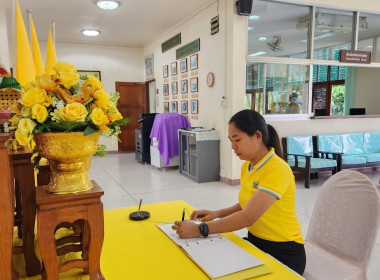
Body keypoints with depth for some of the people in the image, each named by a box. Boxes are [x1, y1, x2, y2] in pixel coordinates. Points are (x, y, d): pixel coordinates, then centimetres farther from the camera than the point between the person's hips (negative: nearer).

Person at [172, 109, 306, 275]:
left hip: (283, 252, -6)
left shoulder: (278, 170, -24)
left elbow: (248, 217, -31)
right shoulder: (246, 166, 2)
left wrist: (200, 230, -30)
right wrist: (217, 214, -3)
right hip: (255, 241, 6)